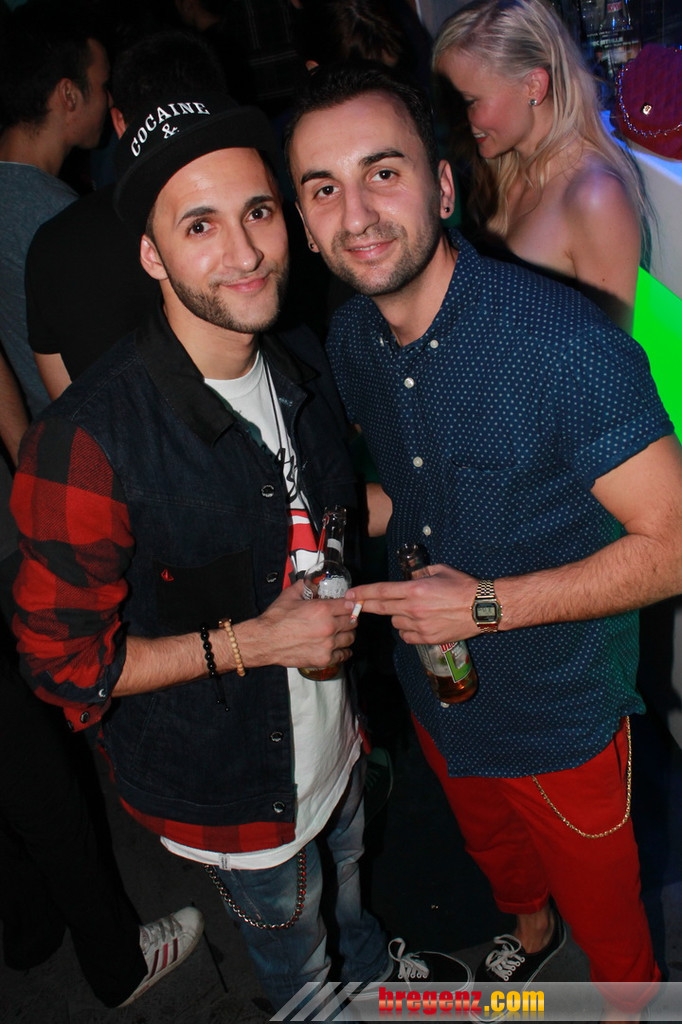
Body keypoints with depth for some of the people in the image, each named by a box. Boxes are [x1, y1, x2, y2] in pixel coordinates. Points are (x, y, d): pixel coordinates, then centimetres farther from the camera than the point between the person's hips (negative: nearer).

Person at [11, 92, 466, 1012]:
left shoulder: (303, 364, -7)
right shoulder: (92, 438, -31)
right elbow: (64, 658, -23)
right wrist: (248, 643, -26)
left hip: (335, 734, 6)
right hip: (229, 782, -6)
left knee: (347, 880, 36)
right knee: (299, 967, 23)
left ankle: (373, 966, 68)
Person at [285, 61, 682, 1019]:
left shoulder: (563, 340, -30)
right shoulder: (350, 339, -10)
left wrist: (489, 605, -28)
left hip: (561, 714, -5)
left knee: (600, 905, 20)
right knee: (492, 847, 33)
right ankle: (530, 929, 66)